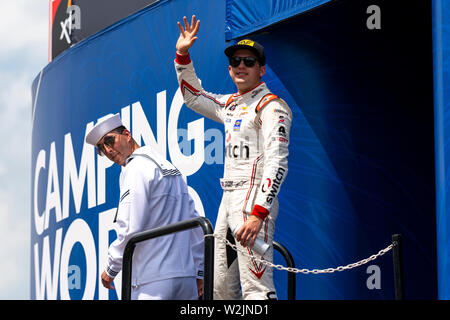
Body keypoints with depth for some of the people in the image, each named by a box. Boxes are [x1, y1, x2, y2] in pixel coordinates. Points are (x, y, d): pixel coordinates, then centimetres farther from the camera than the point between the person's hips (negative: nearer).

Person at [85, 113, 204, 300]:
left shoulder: (136, 168, -7)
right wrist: (199, 273, 23)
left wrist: (111, 270, -3)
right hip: (186, 277, 9)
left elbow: (130, 230, -15)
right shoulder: (169, 167, 21)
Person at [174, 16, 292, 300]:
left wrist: (258, 213, -26)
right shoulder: (230, 105, 20)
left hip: (255, 201, -9)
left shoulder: (270, 106, -6)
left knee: (256, 289, -19)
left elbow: (277, 163, -16)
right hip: (228, 200, 9)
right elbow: (194, 97, 38)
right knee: (220, 289, 4)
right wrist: (182, 55, 23)